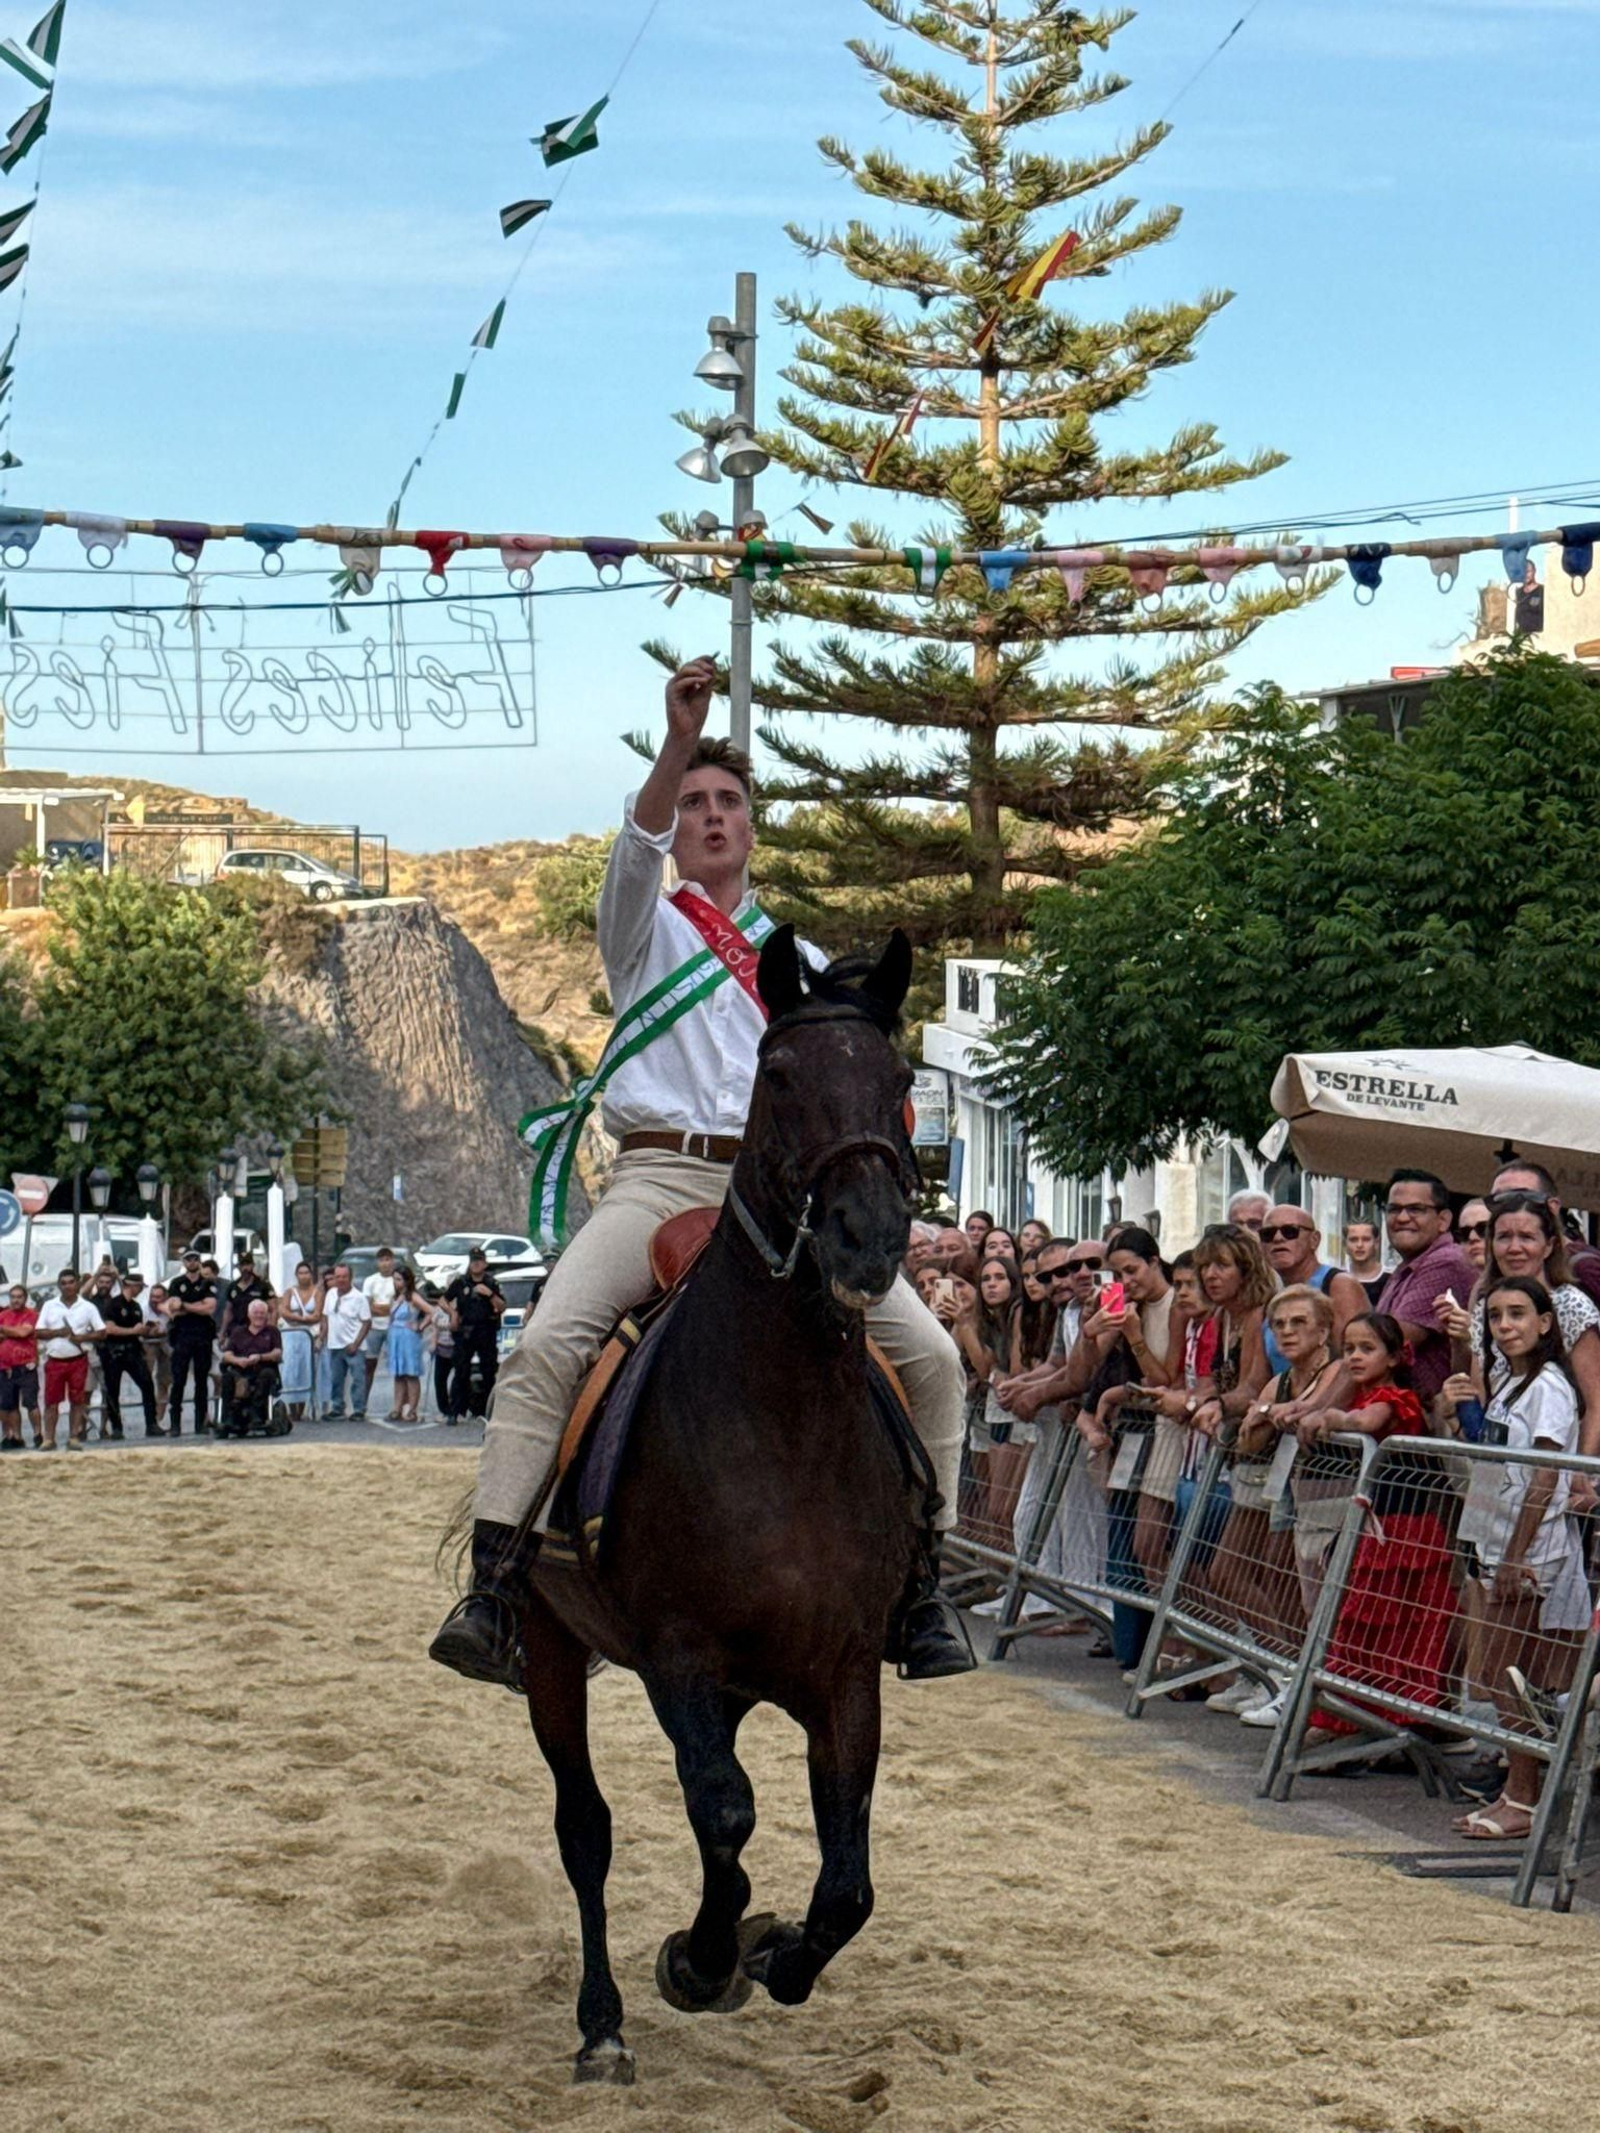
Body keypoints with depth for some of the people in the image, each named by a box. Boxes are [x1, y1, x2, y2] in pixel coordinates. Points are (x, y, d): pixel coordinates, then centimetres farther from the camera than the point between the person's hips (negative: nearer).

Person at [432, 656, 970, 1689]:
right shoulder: (648, 929, 15)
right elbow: (638, 848, -7)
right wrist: (679, 740, -24)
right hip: (662, 1173, -3)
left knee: (931, 1355, -13)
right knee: (547, 1346, -26)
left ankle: (920, 1585, -2)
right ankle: (493, 1591, -27)